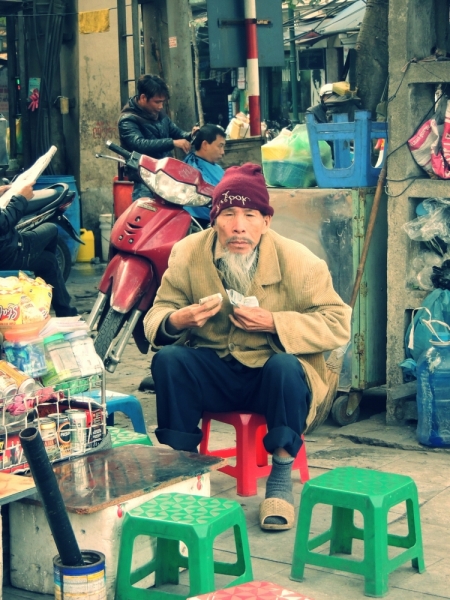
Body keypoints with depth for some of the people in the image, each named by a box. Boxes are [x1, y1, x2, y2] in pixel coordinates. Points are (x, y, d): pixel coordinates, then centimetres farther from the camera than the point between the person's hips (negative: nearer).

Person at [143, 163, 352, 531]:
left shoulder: (298, 261, -12)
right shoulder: (188, 254, -5)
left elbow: (338, 325, -13)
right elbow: (156, 315, 0)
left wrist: (273, 323, -26)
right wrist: (177, 320, -26)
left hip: (275, 376, -2)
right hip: (214, 370, 2)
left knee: (285, 366, -36)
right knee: (167, 359, -26)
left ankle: (281, 480, -18)